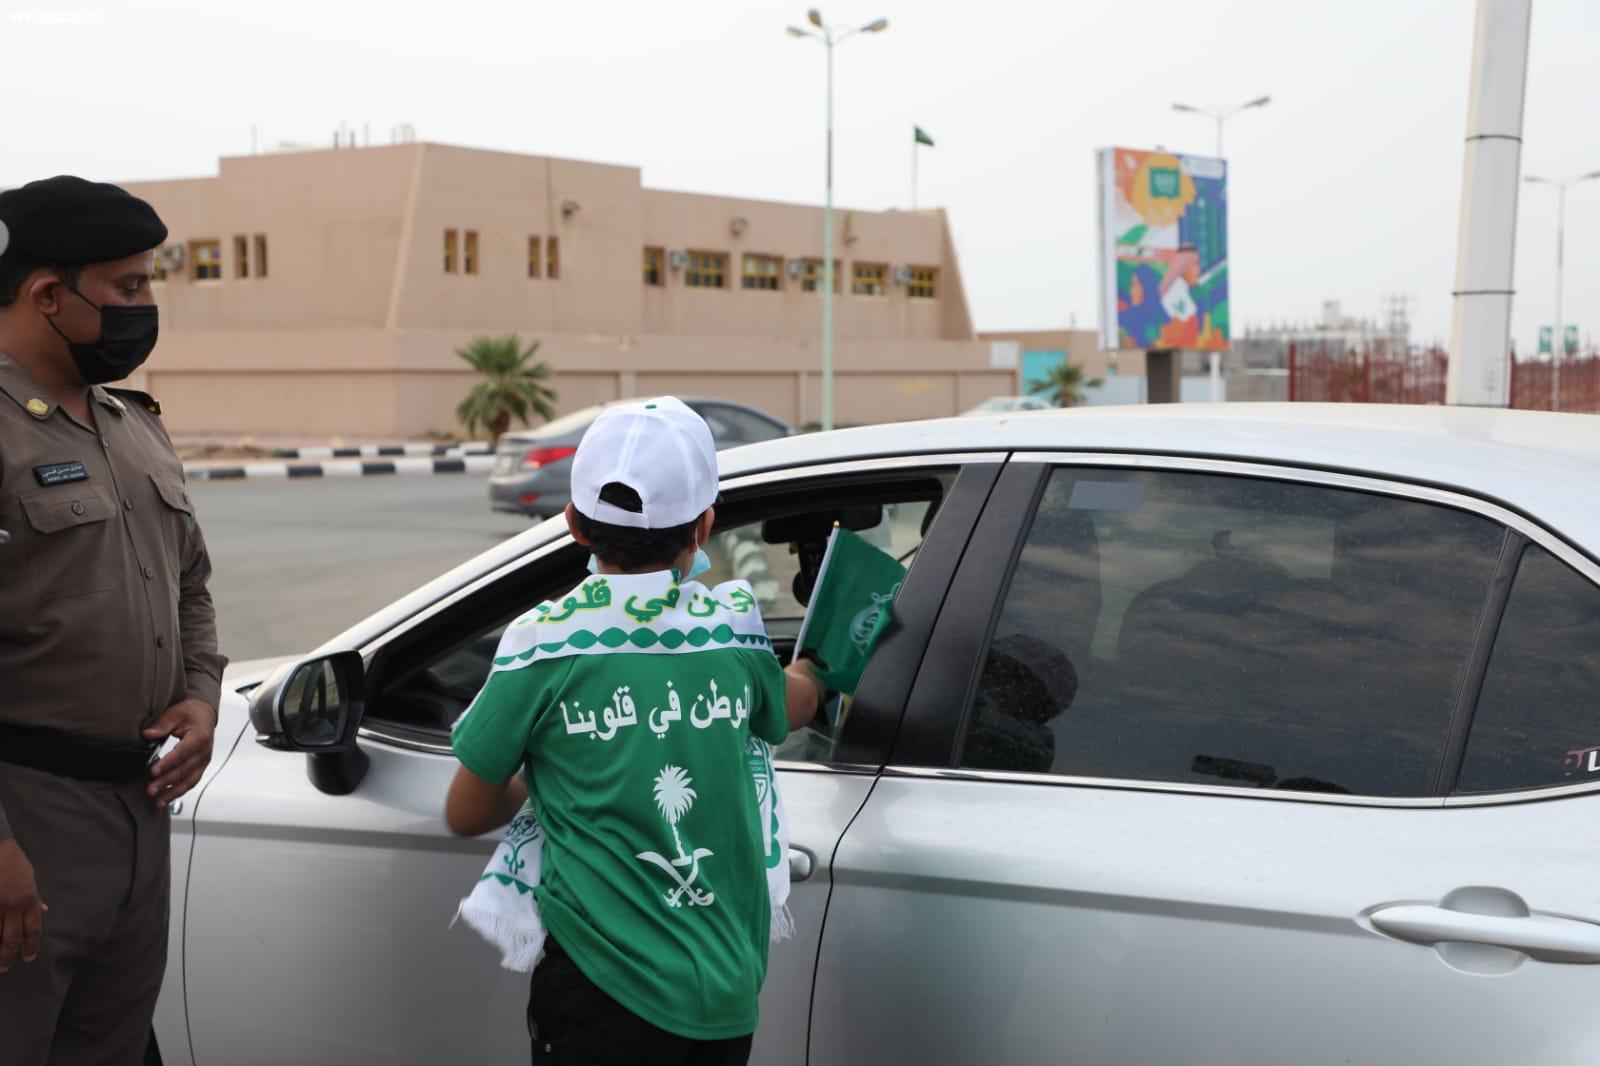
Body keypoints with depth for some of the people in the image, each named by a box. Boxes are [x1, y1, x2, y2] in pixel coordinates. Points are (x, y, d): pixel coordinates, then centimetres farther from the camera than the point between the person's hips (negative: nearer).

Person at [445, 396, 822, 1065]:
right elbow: (793, 707, 26)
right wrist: (814, 675, 49)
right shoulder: (733, 628, 1)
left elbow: (467, 815, 3)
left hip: (606, 988, -3)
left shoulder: (542, 643, -8)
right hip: (730, 990, 4)